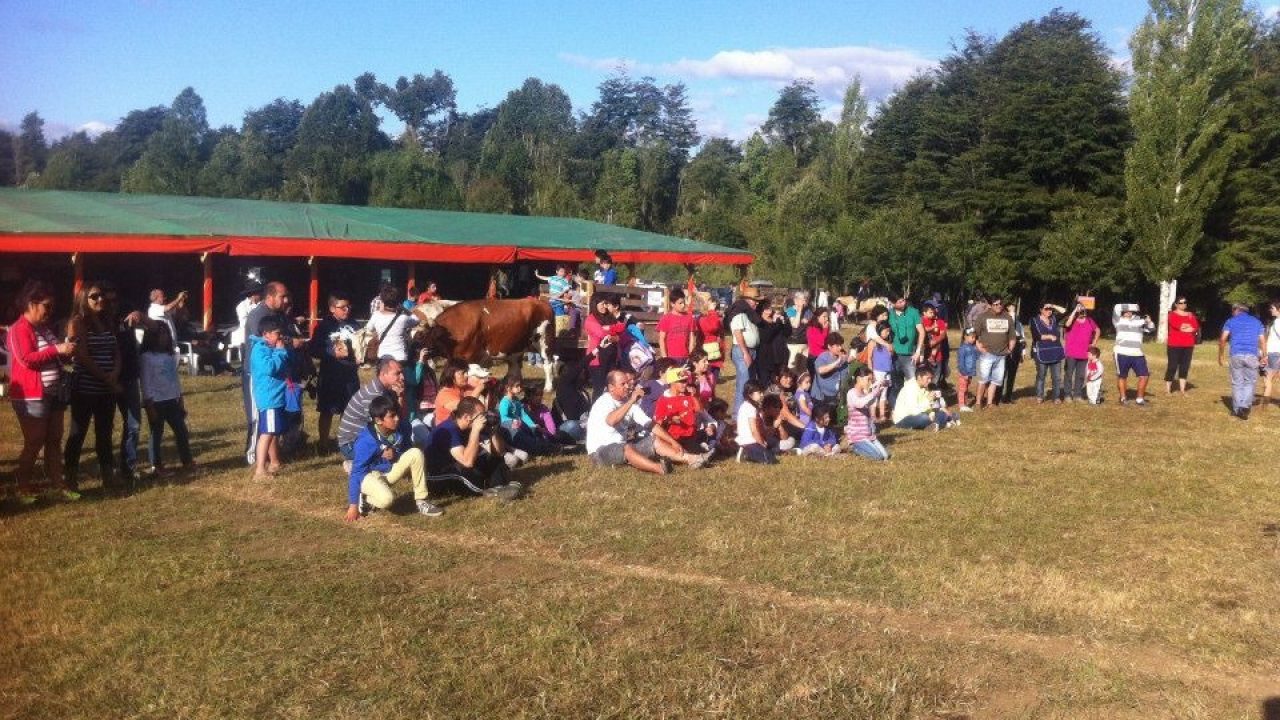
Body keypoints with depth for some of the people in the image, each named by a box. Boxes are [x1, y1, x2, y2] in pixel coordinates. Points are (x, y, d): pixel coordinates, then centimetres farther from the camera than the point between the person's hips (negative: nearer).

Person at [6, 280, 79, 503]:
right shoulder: (19, 330, -12)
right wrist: (57, 349, -24)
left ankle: (56, 484, 16)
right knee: (34, 443, -3)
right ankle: (23, 488, 9)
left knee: (54, 440, 10)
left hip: (54, 393, 9)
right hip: (31, 397, -9)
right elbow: (27, 359, -23)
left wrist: (67, 351, 10)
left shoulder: (45, 329, 16)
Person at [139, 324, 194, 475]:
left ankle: (187, 461, 18)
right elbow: (146, 384, -11)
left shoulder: (171, 356, 12)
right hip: (156, 403, -6)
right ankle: (156, 465, 12)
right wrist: (150, 407, -14)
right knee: (156, 434, 3)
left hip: (172, 401, 6)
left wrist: (181, 402, 14)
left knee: (182, 431, 8)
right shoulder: (147, 357, -8)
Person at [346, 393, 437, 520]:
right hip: (370, 474, -6)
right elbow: (357, 472, -22)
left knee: (416, 454, -18)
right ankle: (363, 498, 0)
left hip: (390, 470, 6)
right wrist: (353, 505, -20)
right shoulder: (366, 441, -27)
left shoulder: (401, 428, -13)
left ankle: (421, 501, -9)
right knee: (386, 499, -35)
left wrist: (396, 454, -17)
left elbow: (408, 449, 8)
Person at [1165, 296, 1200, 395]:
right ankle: (1168, 389, 1)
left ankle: (1182, 390, 9)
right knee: (1172, 366, -5)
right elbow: (1178, 325, -16)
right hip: (1174, 345, -5)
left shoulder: (1191, 315, 16)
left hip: (1188, 345, 5)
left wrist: (1184, 328, -11)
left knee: (1185, 367, 5)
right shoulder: (1172, 314, 0)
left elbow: (1196, 327, 2)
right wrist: (1190, 328, -5)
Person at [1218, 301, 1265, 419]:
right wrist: (1264, 356, 12)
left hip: (1236, 356, -1)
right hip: (1252, 356, 1)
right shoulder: (1256, 322, 15)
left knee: (1237, 383, 7)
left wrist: (1221, 356, 4)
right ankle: (1245, 406, -9)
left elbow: (1222, 340, -3)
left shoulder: (1231, 321, 8)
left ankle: (1237, 409, 11)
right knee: (1250, 382, 7)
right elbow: (1262, 341, 8)